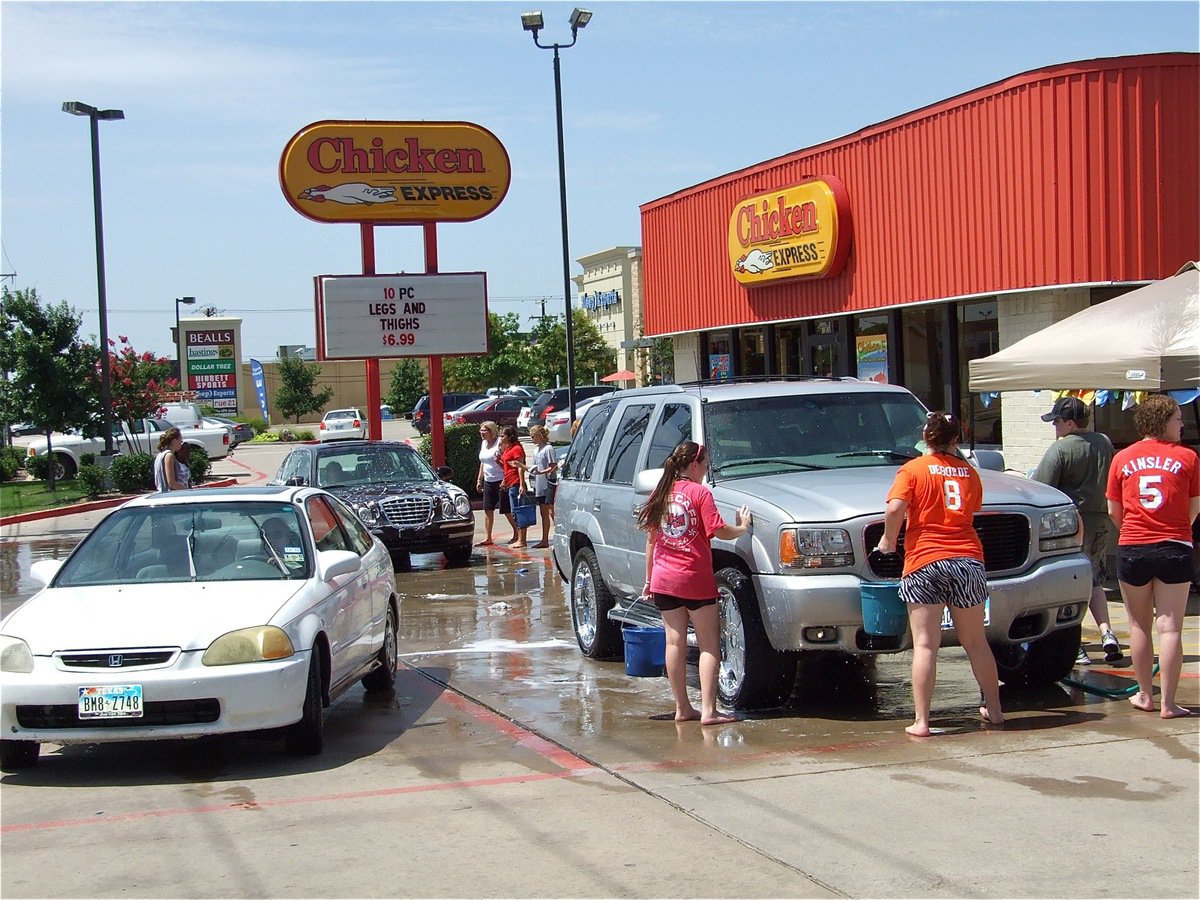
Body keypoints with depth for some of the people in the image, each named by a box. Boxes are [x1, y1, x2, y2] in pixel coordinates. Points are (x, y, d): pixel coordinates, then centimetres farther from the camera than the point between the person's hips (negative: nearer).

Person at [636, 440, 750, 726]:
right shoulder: (700, 493, -8)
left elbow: (651, 539, 12)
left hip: (664, 580, 5)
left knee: (675, 642, 10)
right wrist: (742, 527, 8)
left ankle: (682, 708, 13)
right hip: (695, 580, -5)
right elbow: (719, 531, -12)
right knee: (709, 644, 1)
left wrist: (649, 579, 19)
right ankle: (708, 710, -6)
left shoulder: (660, 493, 9)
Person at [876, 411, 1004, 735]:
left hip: (925, 563, -4)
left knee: (925, 645, -5)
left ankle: (921, 721, -10)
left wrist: (888, 539, 0)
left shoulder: (913, 469, 0)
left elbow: (895, 508, -14)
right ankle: (994, 710, 26)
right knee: (976, 642, 17)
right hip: (968, 560, 4)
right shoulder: (968, 472, 13)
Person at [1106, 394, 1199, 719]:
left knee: (1139, 625, 14)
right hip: (1174, 549, -2)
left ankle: (1145, 695, 20)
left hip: (1132, 548, 2)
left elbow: (1114, 511, 8)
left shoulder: (1122, 459, 3)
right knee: (1169, 627, 0)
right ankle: (1168, 703, -2)